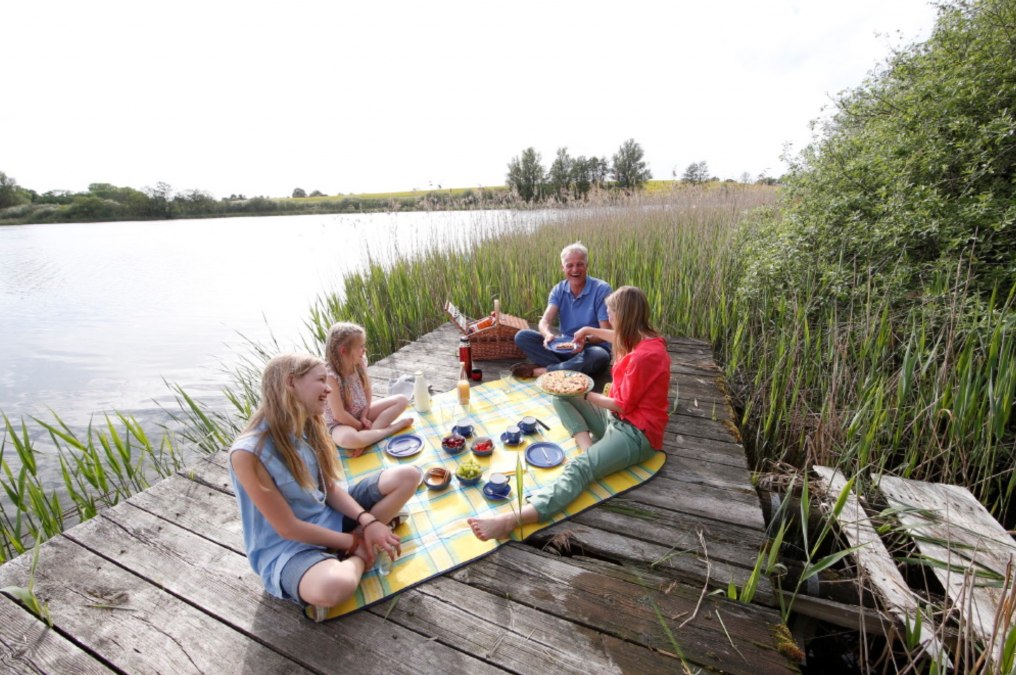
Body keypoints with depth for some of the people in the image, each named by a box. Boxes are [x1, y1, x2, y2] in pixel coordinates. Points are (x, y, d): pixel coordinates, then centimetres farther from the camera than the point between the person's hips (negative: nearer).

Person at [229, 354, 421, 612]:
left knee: (407, 476, -4)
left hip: (328, 518, 7)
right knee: (334, 586, -41)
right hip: (287, 548, -6)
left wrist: (368, 522, -14)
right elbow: (288, 528, -21)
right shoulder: (247, 453, -25)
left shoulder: (307, 427, -4)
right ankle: (358, 556, -6)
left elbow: (331, 488, 1)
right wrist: (354, 543, -14)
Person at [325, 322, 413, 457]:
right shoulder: (331, 377, -26)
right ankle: (393, 428, -20)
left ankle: (365, 438, -18)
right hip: (341, 424, -7)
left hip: (362, 414, 7)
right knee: (348, 439, -42)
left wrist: (364, 417, -7)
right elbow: (339, 415, -23)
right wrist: (361, 426, -13)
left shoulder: (359, 364, -7)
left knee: (401, 400, -6)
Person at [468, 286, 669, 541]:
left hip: (636, 433, -10)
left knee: (579, 468, -33)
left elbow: (622, 405, -18)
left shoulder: (644, 356, -25)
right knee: (562, 397, 11)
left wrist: (586, 395, -5)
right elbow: (619, 337, 32)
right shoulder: (643, 338, 4)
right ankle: (590, 452, -12)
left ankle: (512, 520, -50)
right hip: (617, 417, 10)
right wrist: (589, 330, 37)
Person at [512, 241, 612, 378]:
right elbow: (545, 321, -13)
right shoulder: (558, 290, 1)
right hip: (563, 346, 3)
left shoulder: (601, 289, -10)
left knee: (599, 356, -39)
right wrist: (548, 335, -37)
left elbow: (607, 332, -14)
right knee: (522, 336, -14)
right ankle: (565, 369, -29)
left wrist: (586, 340, -35)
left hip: (591, 347, -3)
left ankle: (539, 370, -29)